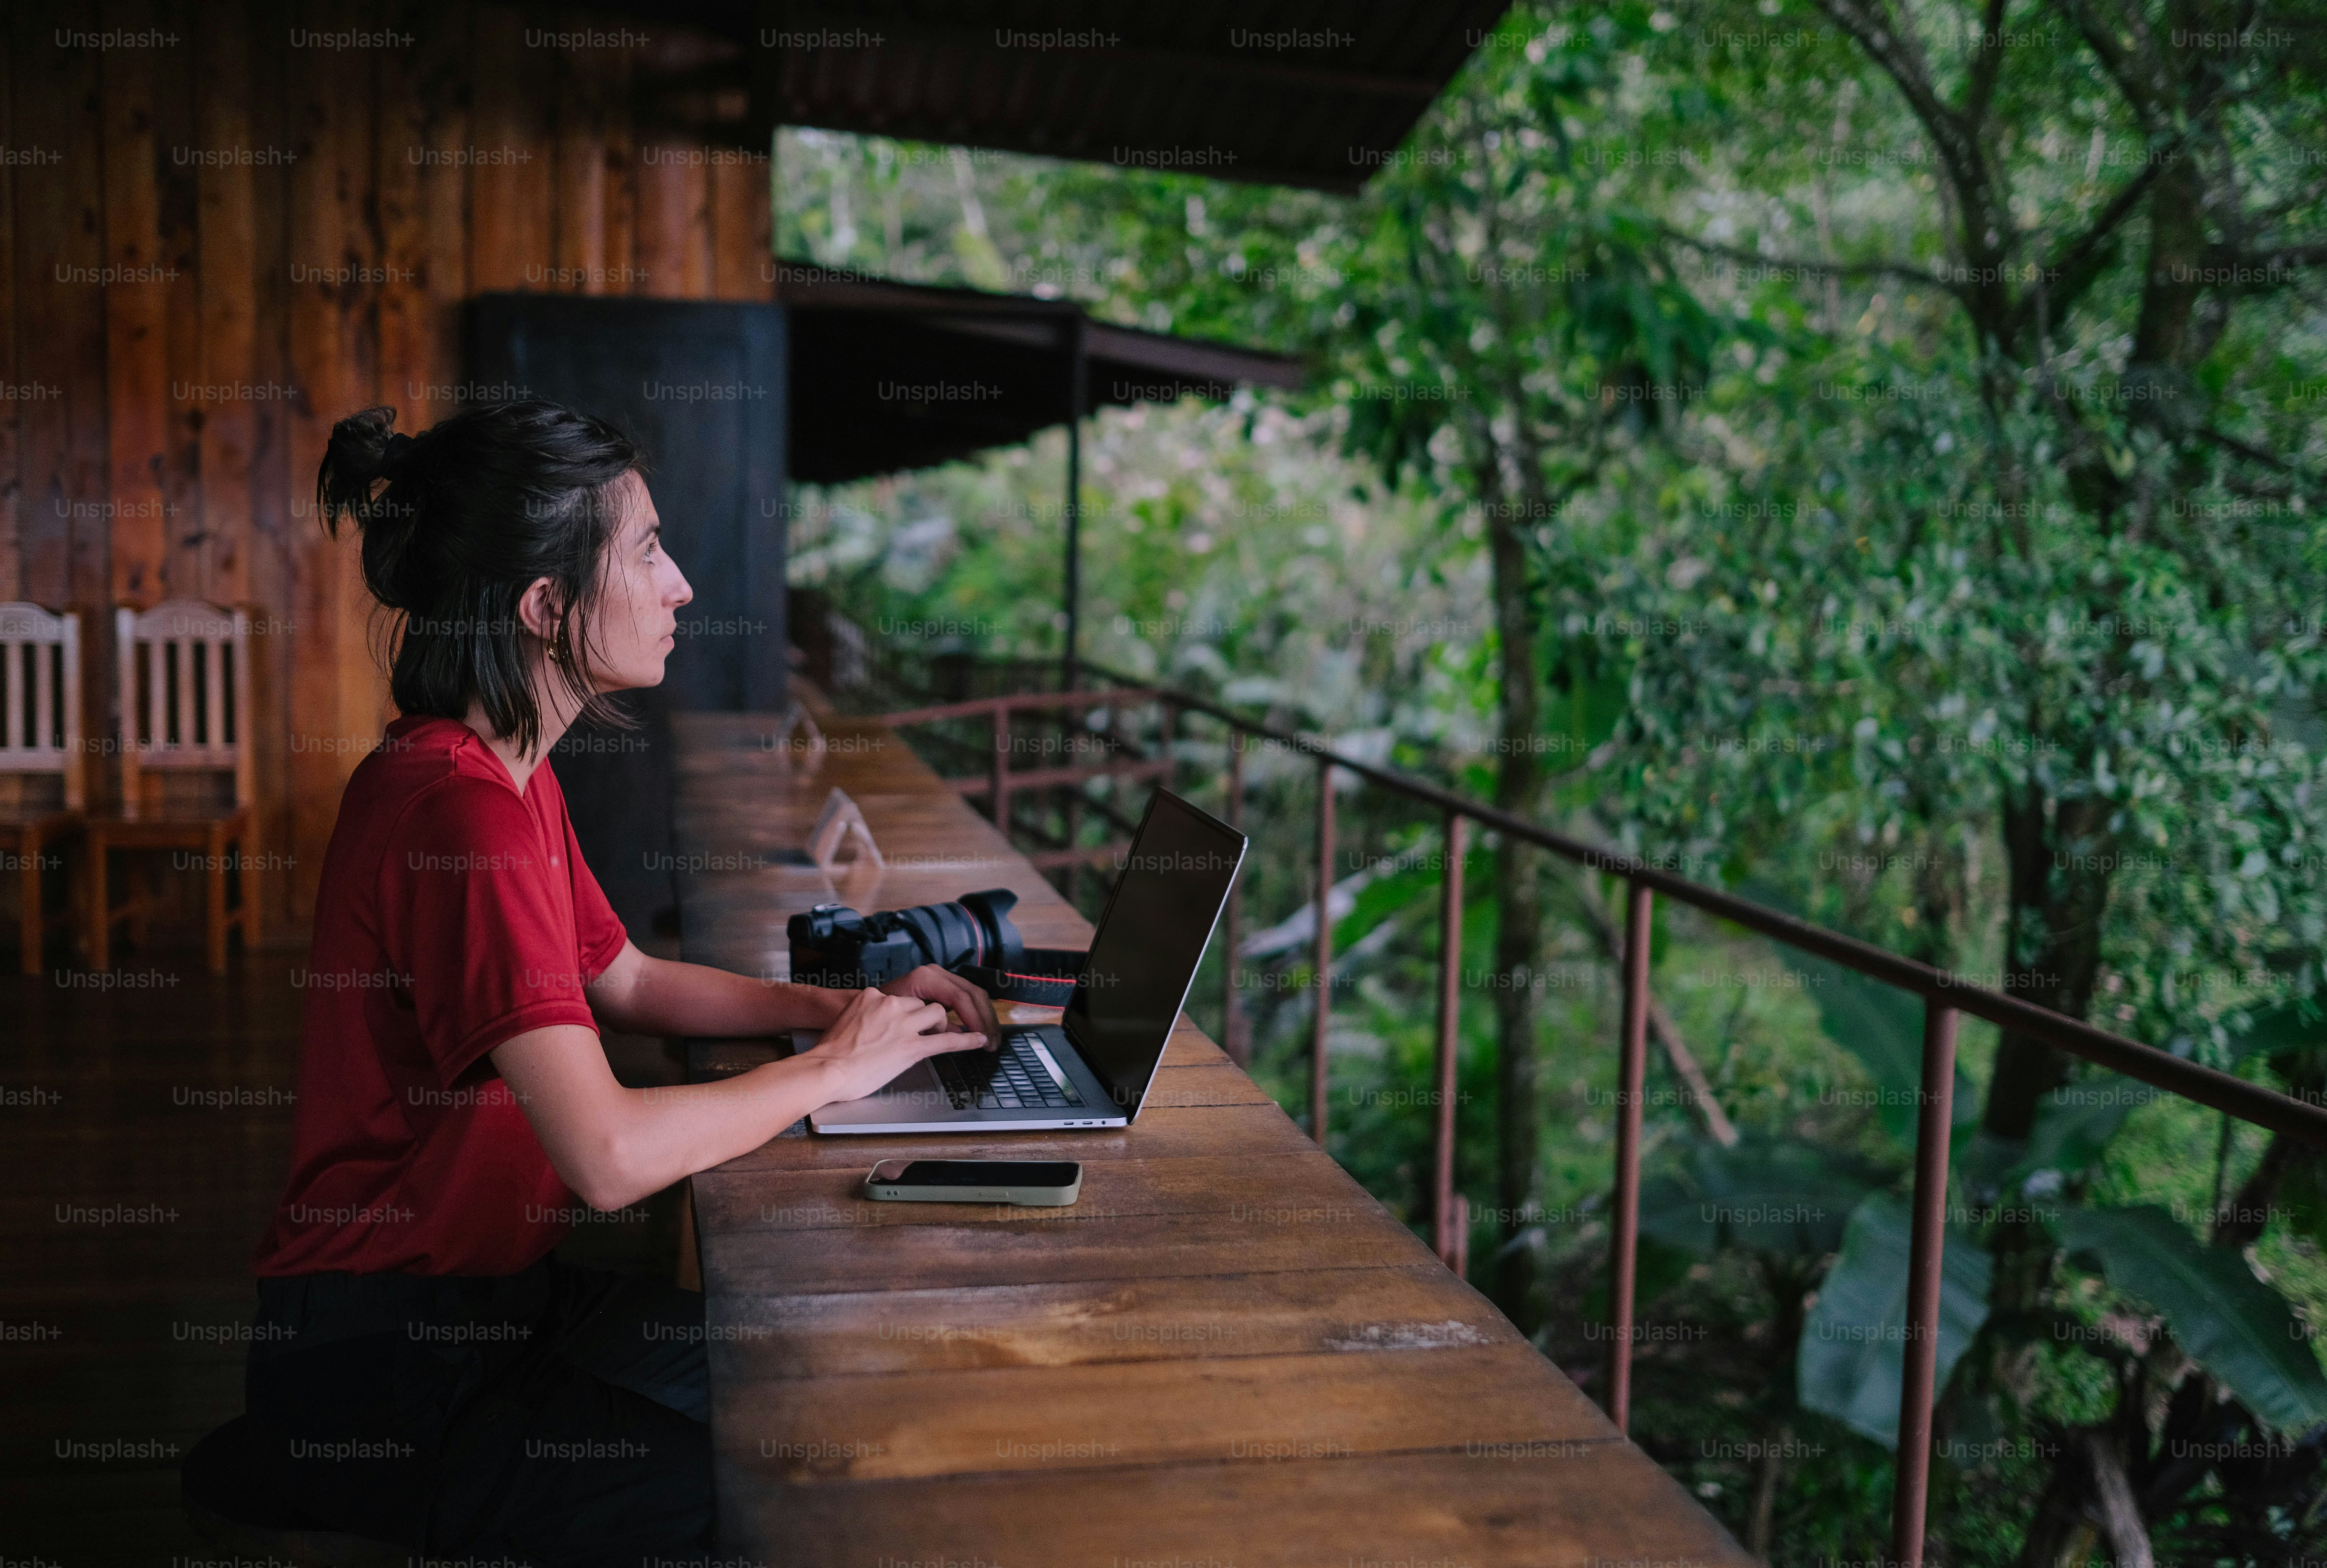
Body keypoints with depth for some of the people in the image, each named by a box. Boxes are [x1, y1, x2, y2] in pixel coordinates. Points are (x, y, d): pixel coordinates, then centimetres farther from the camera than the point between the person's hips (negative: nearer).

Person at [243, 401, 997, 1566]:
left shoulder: (506, 774, 6)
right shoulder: (461, 809, -27)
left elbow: (629, 984, 19)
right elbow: (610, 1155, -33)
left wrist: (831, 1006, 4)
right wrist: (833, 1068, -17)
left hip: (487, 1289, 10)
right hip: (374, 1375, -10)